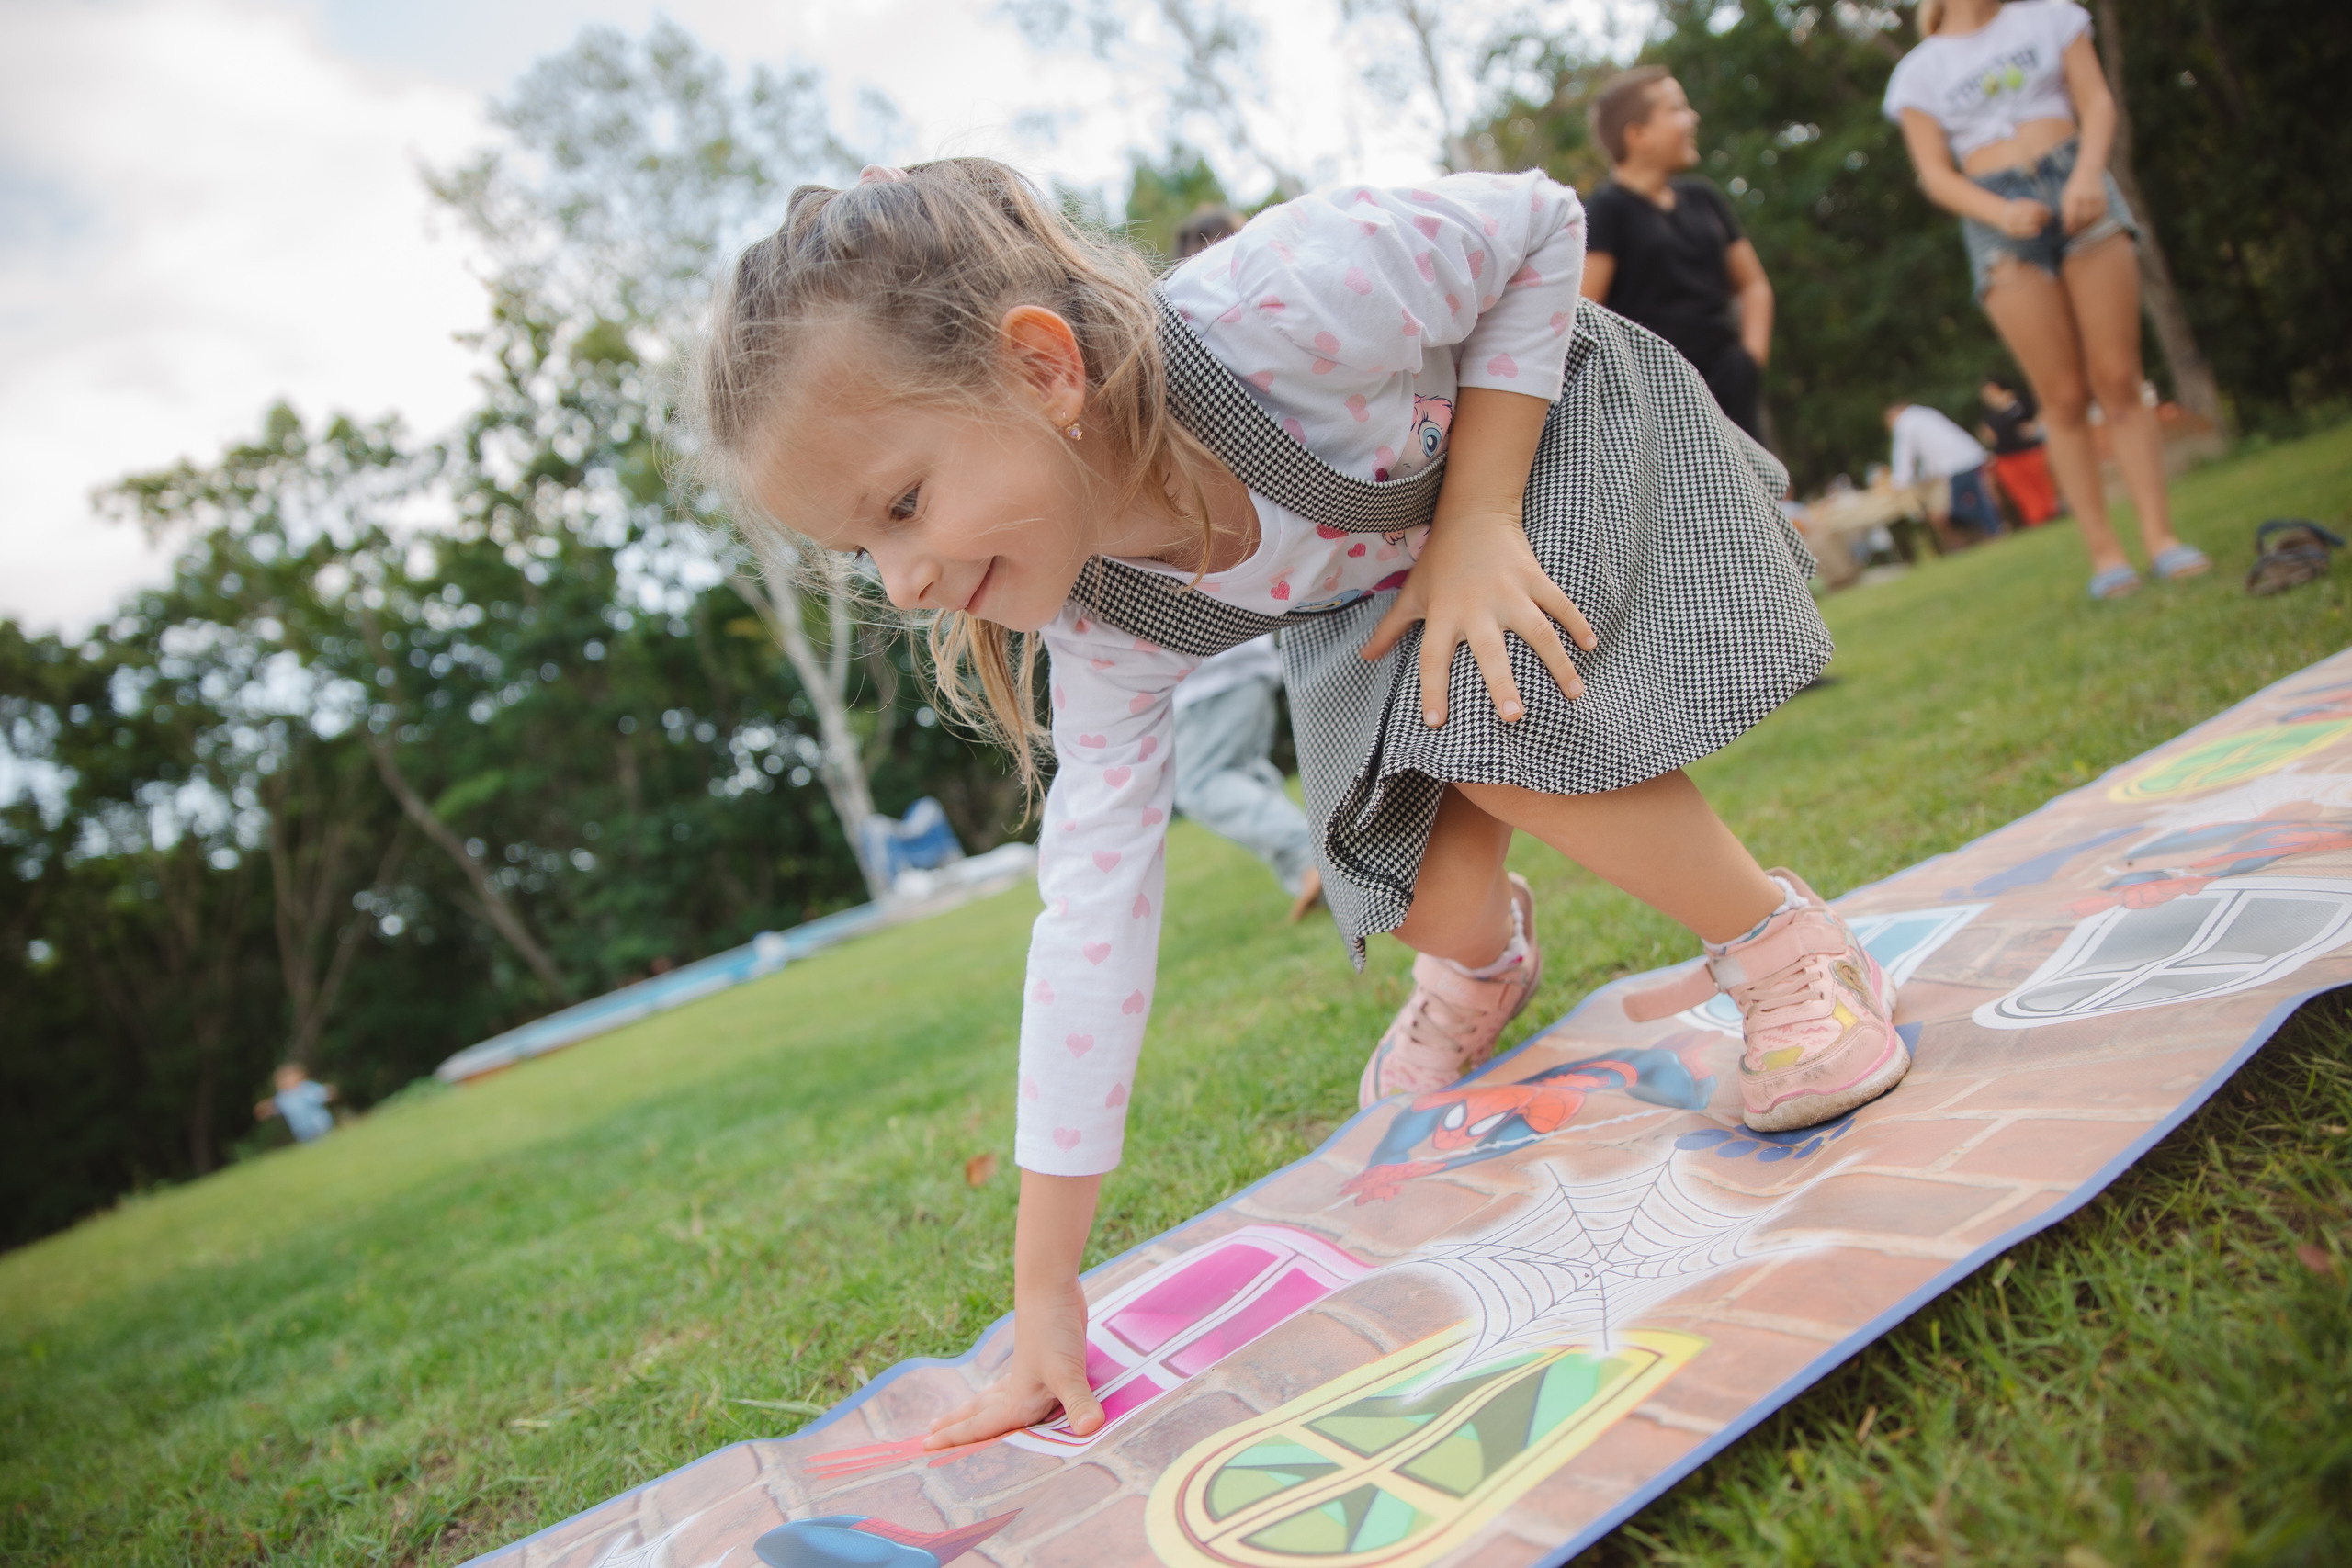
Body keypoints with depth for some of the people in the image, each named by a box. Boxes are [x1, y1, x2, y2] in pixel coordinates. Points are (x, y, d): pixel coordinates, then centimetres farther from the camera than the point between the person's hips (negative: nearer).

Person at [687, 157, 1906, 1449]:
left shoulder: (1284, 308, -42)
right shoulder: (1106, 630, -26)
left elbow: (1539, 224, -23)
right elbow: (1092, 912, -22)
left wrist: (1477, 522, -30)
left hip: (1566, 435, -3)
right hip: (1378, 568, 4)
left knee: (1498, 728, -29)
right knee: (1421, 892, -11)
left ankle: (1788, 945, -6)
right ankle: (1486, 954, 27)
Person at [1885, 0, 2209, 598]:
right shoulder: (1919, 71, 10)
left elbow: (2096, 101, 7)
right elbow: (1936, 173, 3)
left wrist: (2088, 172, -13)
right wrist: (2000, 212, -15)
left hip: (2076, 186, 1)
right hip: (1998, 219, -1)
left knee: (2119, 379, -6)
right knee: (2064, 397, -5)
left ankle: (2160, 536, -4)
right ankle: (2103, 550, 0)